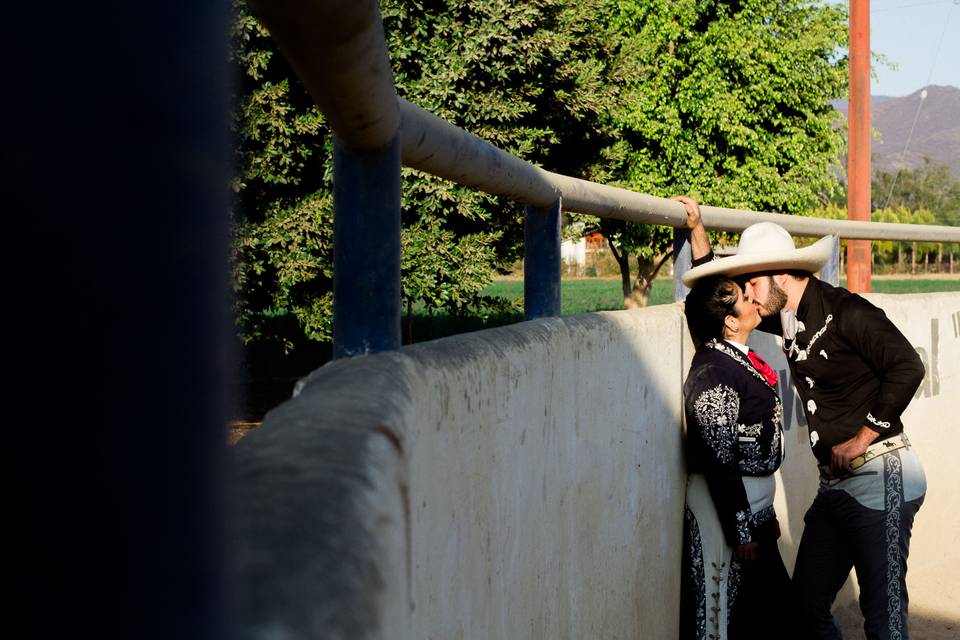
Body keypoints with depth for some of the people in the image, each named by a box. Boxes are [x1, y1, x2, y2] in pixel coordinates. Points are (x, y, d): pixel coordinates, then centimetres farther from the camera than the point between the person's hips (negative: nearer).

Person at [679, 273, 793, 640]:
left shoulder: (735, 360, 10)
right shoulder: (714, 374, -20)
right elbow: (719, 461, -23)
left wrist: (765, 513, 21)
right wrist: (740, 532, -21)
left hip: (752, 508, 10)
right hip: (727, 511, -10)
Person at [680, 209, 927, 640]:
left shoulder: (844, 311, -12)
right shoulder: (785, 319, 13)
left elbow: (906, 367, -20)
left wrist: (861, 439, -17)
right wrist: (696, 231, 19)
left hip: (880, 475, -9)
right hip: (835, 483, 9)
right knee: (806, 602, 10)